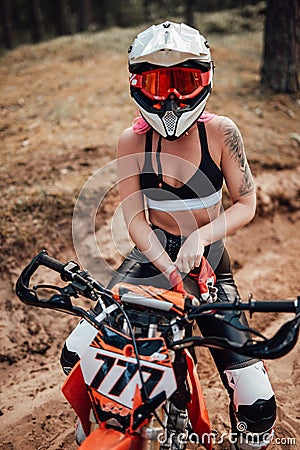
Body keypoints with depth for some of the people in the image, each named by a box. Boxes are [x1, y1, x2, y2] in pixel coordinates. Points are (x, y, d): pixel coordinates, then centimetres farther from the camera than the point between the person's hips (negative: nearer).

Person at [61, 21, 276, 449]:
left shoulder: (220, 132, -11)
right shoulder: (133, 140, -7)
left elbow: (246, 204, -8)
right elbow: (135, 218, -10)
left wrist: (200, 236, -26)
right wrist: (171, 270, -26)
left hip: (209, 258, -1)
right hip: (153, 254, 2)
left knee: (257, 406, -9)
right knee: (78, 355, -6)